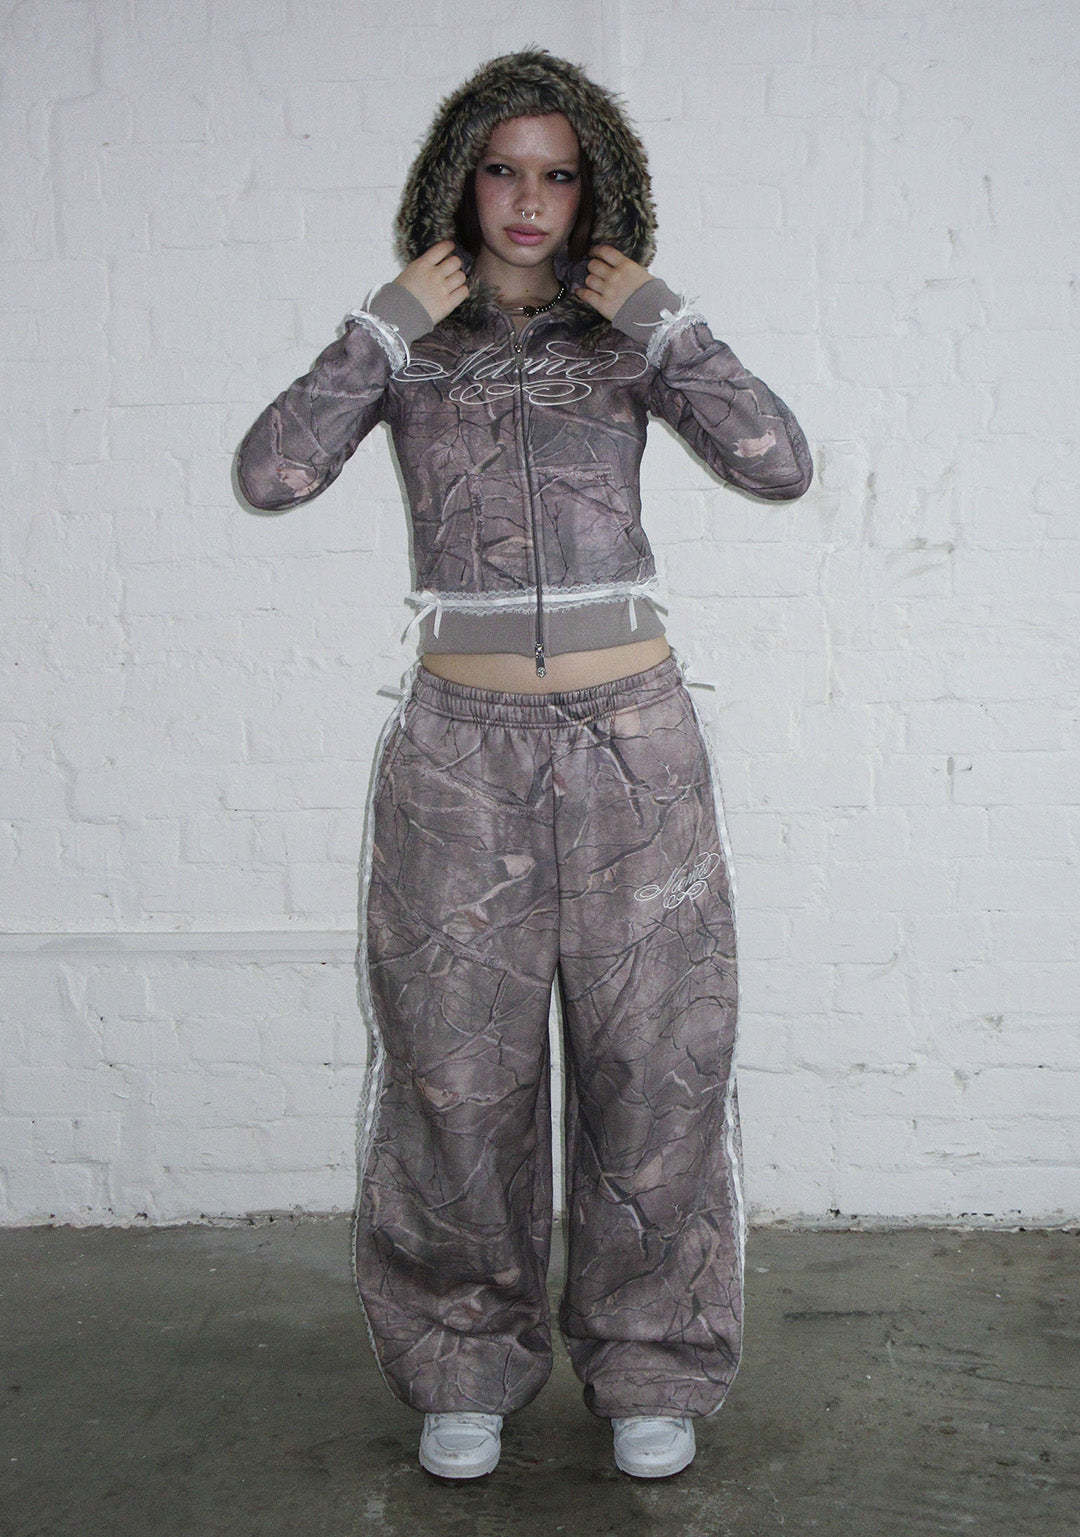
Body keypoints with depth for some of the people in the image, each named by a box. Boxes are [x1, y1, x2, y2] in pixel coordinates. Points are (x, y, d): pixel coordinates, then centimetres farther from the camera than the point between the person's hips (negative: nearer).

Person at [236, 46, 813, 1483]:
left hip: (632, 734, 1)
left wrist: (661, 323, -7)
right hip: (462, 744, 0)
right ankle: (466, 1366, 23)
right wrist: (392, 325, -9)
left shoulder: (631, 334, 7)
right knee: (459, 1062, 4)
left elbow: (780, 463, -6)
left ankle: (651, 1367, 22)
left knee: (656, 1054, 4)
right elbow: (272, 473, -10)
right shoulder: (408, 338, 6)